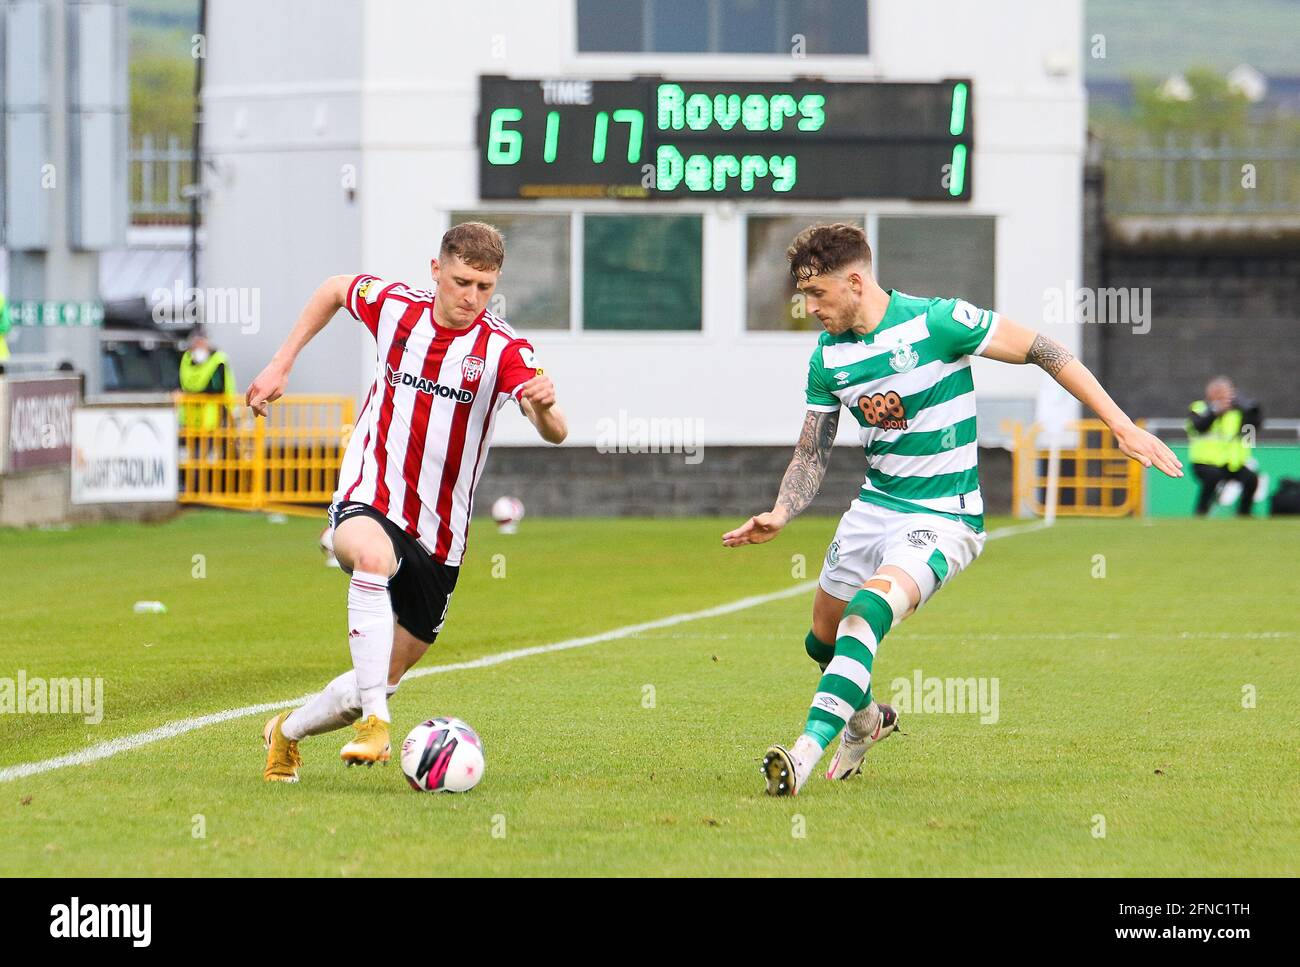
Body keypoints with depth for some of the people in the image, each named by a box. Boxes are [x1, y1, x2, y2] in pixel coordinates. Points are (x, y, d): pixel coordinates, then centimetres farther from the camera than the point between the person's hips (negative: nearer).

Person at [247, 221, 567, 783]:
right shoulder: (395, 306, -5)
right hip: (368, 503, -1)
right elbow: (334, 290, 19)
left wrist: (544, 405, -52)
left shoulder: (503, 349, -13)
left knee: (382, 683, 9)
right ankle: (374, 722, -44)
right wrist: (282, 364, 13)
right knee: (373, 557, -39)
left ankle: (287, 733, 38)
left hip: (438, 537, 1)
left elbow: (554, 432, -29)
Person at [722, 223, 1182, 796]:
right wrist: (779, 517, -12)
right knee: (823, 640, 15)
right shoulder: (827, 357, 0)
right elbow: (812, 454, 8)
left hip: (945, 517, -7)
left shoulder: (936, 321, -18)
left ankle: (806, 753, -33)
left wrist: (1122, 426, -11)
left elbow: (1041, 351, -11)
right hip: (874, 506, 7)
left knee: (867, 612, -29)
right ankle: (865, 718, 47)